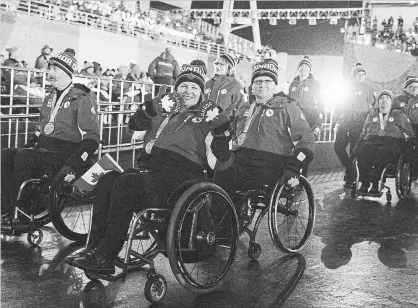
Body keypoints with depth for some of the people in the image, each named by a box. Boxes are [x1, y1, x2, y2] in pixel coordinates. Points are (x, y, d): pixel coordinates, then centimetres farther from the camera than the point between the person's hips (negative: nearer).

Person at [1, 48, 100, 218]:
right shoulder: (49, 98, 19)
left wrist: (73, 167, -23)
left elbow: (91, 137, -13)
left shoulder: (82, 98, -6)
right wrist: (27, 147, 12)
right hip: (42, 150, 7)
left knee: (23, 158, -31)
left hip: (64, 153, -7)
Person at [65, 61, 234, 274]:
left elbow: (220, 164, -4)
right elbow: (134, 124, 14)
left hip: (183, 181, -6)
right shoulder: (167, 111, 22)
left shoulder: (207, 117, 4)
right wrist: (152, 108, -3)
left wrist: (221, 130, -19)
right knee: (107, 180, -12)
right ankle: (93, 247, -14)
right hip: (154, 174, 6)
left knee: (125, 183, -25)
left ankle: (105, 258, -21)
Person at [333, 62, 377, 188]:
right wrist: (338, 119, 8)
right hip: (345, 121, 4)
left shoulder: (368, 89, 6)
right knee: (338, 147, -3)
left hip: (359, 123, -4)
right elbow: (339, 105, 18)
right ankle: (349, 168, 18)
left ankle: (350, 178, 1)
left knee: (354, 150, -6)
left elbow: (374, 106, 2)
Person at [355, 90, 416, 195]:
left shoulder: (399, 115, 20)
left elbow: (411, 134, 19)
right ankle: (364, 183, -36)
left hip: (392, 142, -2)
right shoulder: (371, 115, 27)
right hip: (372, 141, 2)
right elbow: (363, 134, 32)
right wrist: (357, 145, 14)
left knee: (383, 152, -40)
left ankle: (375, 183, -38)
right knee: (361, 150, -34)